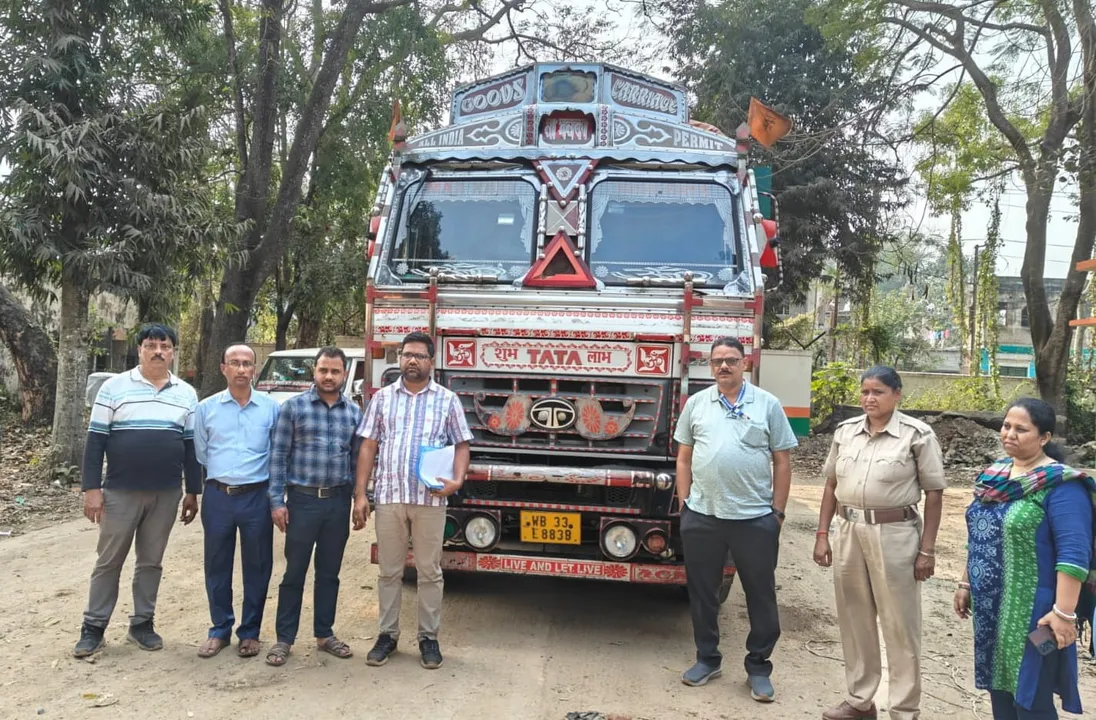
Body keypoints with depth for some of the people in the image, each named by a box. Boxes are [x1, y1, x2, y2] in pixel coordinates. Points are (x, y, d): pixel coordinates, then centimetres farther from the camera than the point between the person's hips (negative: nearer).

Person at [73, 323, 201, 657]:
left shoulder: (186, 394, 6)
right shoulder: (114, 387, -3)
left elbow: (191, 446, 8)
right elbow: (96, 440, -4)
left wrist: (192, 492, 6)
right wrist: (92, 488, -9)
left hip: (166, 494, 2)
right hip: (120, 492, -2)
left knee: (151, 562, 11)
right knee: (109, 561, 7)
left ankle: (142, 624, 23)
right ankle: (93, 627, 18)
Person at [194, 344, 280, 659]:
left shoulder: (271, 407, 1)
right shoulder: (206, 408, 4)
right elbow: (200, 453, 10)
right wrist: (222, 474, 10)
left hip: (257, 496, -1)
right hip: (217, 496, 1)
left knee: (257, 566, 6)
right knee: (217, 565, 9)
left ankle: (250, 632, 19)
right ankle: (220, 630, 24)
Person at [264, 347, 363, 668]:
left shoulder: (355, 412, 7)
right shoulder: (293, 406, -2)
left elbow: (358, 459, 10)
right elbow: (279, 455, -3)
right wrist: (277, 501, -8)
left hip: (339, 502, 3)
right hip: (302, 499, -2)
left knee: (329, 572, 12)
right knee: (294, 572, 5)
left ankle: (324, 633, 24)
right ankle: (284, 638, 16)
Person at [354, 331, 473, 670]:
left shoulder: (447, 400, 5)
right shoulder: (382, 397, 8)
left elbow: (461, 445, 5)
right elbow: (368, 446, 6)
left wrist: (457, 479, -13)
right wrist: (360, 493, 0)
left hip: (430, 498, -1)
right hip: (388, 496, 1)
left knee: (430, 571, 7)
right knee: (389, 570, 10)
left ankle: (429, 637, 19)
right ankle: (387, 634, 23)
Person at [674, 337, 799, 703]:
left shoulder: (767, 404, 1)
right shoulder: (696, 403, 6)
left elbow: (782, 462, 2)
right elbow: (684, 459, 10)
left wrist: (777, 512, -2)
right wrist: (684, 504, 4)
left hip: (755, 518, -2)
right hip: (701, 516, 2)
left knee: (761, 595, 8)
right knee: (702, 591, 12)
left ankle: (758, 667, 23)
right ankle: (707, 658, 29)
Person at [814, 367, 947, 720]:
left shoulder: (917, 435, -6)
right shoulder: (845, 431, 7)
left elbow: (934, 493, -5)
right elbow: (832, 485, 12)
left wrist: (927, 550, -9)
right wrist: (822, 535, 8)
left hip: (895, 534, -5)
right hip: (848, 532, 5)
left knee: (899, 625, 5)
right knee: (854, 620, 14)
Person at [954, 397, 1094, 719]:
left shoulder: (1061, 484, -15)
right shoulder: (996, 473, 8)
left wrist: (1064, 612, -23)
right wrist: (966, 583, 17)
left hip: (1032, 610, -7)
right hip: (990, 606, 7)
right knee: (999, 684, 17)